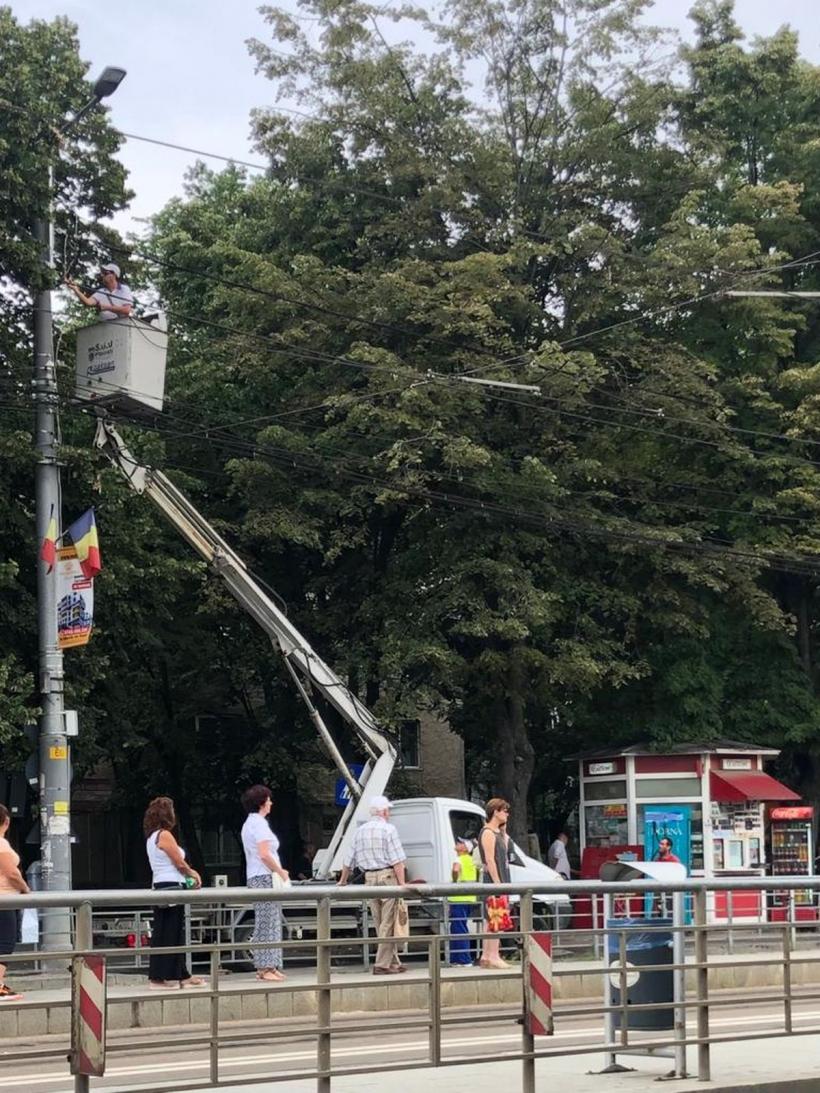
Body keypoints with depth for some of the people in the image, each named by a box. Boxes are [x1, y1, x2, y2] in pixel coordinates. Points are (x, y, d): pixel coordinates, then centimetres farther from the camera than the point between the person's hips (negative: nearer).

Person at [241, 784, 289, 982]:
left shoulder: (249, 823, 18)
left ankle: (263, 967, 13)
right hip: (265, 877, -10)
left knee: (263, 923, 11)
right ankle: (267, 967, -8)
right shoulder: (259, 823, -13)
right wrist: (281, 872, -11)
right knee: (269, 922, -8)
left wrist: (279, 870, 16)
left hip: (255, 877, 10)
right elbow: (264, 854, -22)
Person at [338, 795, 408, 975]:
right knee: (388, 923, -3)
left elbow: (349, 861, 18)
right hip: (388, 876, -6)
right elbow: (397, 861, -13)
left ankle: (394, 962, 18)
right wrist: (402, 884, -13)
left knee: (381, 924, 12)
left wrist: (342, 881, 31)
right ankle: (382, 964, -6)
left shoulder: (360, 831, 12)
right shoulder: (388, 829, -7)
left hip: (370, 879, 6)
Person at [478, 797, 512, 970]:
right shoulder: (488, 833, -11)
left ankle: (486, 956, 14)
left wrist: (503, 831, 13)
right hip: (493, 881, -10)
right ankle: (493, 957, -14)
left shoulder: (497, 832, 19)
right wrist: (498, 883, -22)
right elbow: (490, 860, -17)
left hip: (500, 881, 10)